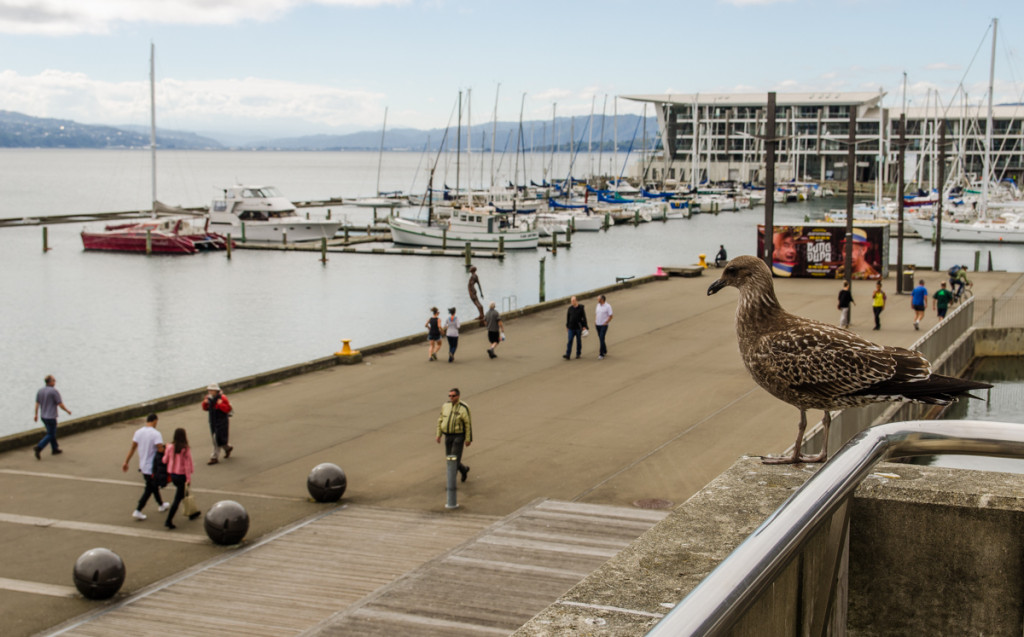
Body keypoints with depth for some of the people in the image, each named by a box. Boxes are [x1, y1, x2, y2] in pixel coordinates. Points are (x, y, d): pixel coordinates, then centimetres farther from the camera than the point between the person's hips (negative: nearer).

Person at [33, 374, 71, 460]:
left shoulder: (40, 391, 2)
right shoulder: (54, 391, -17)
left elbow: (37, 404, 5)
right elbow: (60, 404, -14)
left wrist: (36, 415, 15)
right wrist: (67, 411, 1)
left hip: (43, 416, 7)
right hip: (51, 417, -7)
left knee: (52, 432, 21)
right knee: (50, 435, 1)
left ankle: (55, 449, 30)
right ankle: (38, 448, -14)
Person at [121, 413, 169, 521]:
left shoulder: (138, 432, 0)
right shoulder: (156, 434, -20)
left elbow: (132, 448, 3)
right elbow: (161, 450, -27)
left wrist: (126, 462, 8)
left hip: (143, 466, 8)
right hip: (152, 467, -7)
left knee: (154, 486, 23)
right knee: (149, 489, 6)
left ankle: (161, 505, 38)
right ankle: (137, 511, 9)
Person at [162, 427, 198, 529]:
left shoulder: (170, 447, -5)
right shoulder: (186, 449, -17)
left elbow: (165, 461, 0)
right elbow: (187, 465, -16)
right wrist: (189, 479, -12)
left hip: (172, 475, 6)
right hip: (182, 475, -6)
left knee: (183, 494, 23)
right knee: (177, 499, -1)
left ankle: (192, 513, 36)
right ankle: (169, 520, -6)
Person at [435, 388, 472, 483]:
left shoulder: (464, 408, -15)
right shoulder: (445, 406, 0)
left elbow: (468, 424, -11)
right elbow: (440, 420, 8)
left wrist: (468, 439, -11)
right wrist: (438, 435, 5)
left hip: (459, 436, -6)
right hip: (448, 436, 6)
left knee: (455, 458, -11)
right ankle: (464, 469, 40)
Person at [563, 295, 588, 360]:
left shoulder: (581, 308, -6)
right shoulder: (570, 308, 2)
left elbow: (584, 317, -4)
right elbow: (568, 317, 10)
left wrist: (584, 326, -10)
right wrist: (567, 326, 12)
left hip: (578, 328, -2)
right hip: (571, 328, 2)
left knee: (579, 341, 8)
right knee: (570, 341, -6)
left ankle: (578, 354, 22)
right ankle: (567, 355, -10)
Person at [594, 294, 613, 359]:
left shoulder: (608, 306, -13)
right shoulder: (598, 305, 7)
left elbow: (611, 316, -11)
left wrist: (606, 323, -13)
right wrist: (595, 321, 6)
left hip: (604, 325, -7)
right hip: (597, 325, 7)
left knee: (602, 339, -12)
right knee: (600, 339, 13)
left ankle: (601, 354, -9)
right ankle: (605, 351, 28)